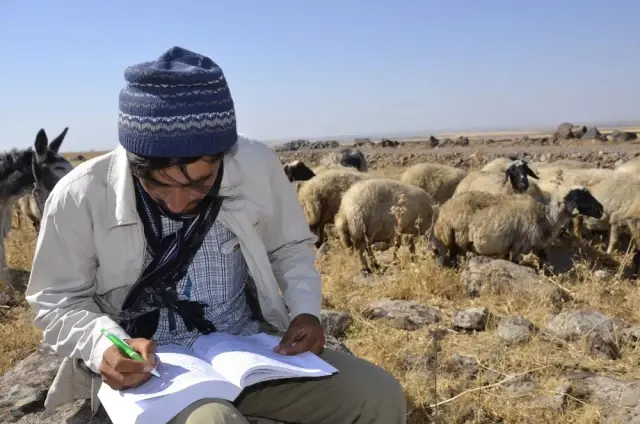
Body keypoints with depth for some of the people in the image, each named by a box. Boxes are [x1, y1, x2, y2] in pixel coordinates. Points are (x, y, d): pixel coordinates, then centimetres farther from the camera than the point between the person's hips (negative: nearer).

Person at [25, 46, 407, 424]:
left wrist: (306, 310, -9)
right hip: (145, 368, -2)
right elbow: (58, 302, -2)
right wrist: (104, 344, -21)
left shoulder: (258, 167, -10)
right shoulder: (80, 196, -14)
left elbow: (291, 248, 8)